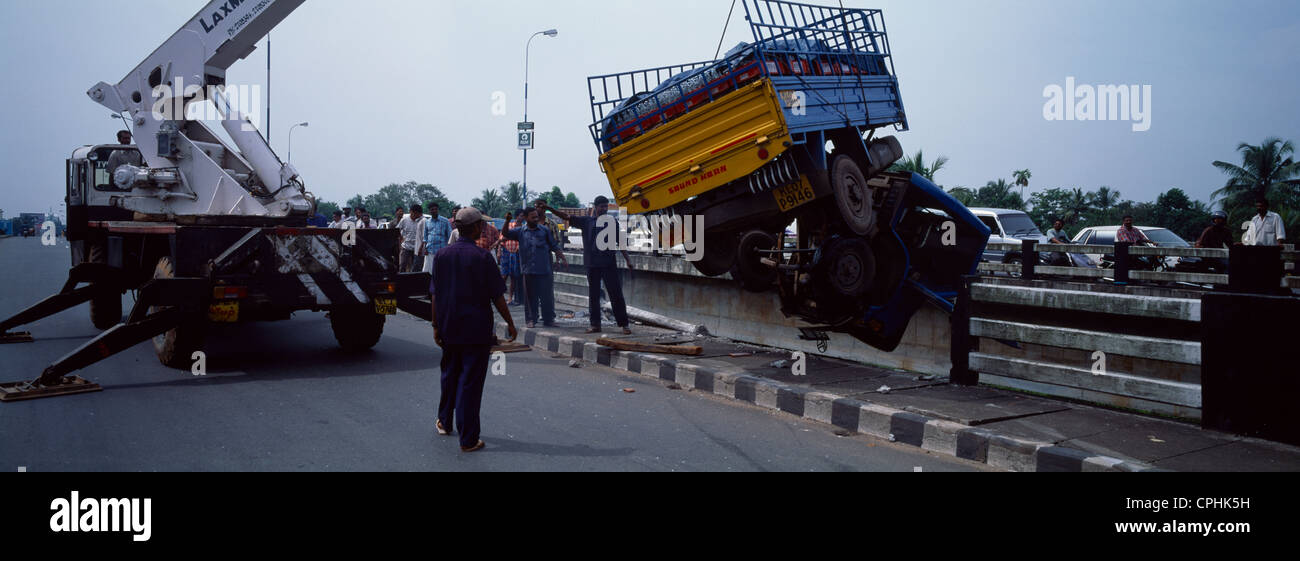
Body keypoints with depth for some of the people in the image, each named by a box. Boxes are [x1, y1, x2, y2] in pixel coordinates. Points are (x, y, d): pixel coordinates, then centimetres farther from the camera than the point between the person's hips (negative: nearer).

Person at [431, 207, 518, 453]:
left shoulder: (442, 255, 2)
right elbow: (497, 296, -11)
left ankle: (445, 423, 38)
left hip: (449, 329, 5)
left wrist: (436, 326, 12)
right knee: (470, 381, -1)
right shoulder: (482, 257, -13)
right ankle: (468, 439, 3)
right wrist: (510, 324, 0)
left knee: (450, 375, 22)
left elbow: (435, 295, 5)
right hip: (477, 329, -5)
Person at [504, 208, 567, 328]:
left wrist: (562, 258, -1)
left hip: (544, 270, -1)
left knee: (547, 295, 2)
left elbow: (555, 246, 8)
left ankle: (549, 319, 11)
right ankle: (531, 319, 16)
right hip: (528, 271, 1)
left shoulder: (545, 231, 6)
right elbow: (506, 234, -1)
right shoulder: (520, 232, 8)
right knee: (530, 296, 7)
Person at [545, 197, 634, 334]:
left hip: (609, 264, -2)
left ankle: (625, 324, -1)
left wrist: (628, 260, 0)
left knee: (616, 294, -4)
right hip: (592, 264, 2)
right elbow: (566, 217, 5)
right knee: (593, 295, 7)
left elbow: (620, 242, 6)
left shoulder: (613, 222, 5)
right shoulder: (586, 221, 8)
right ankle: (595, 325, 15)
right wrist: (549, 208, -3)